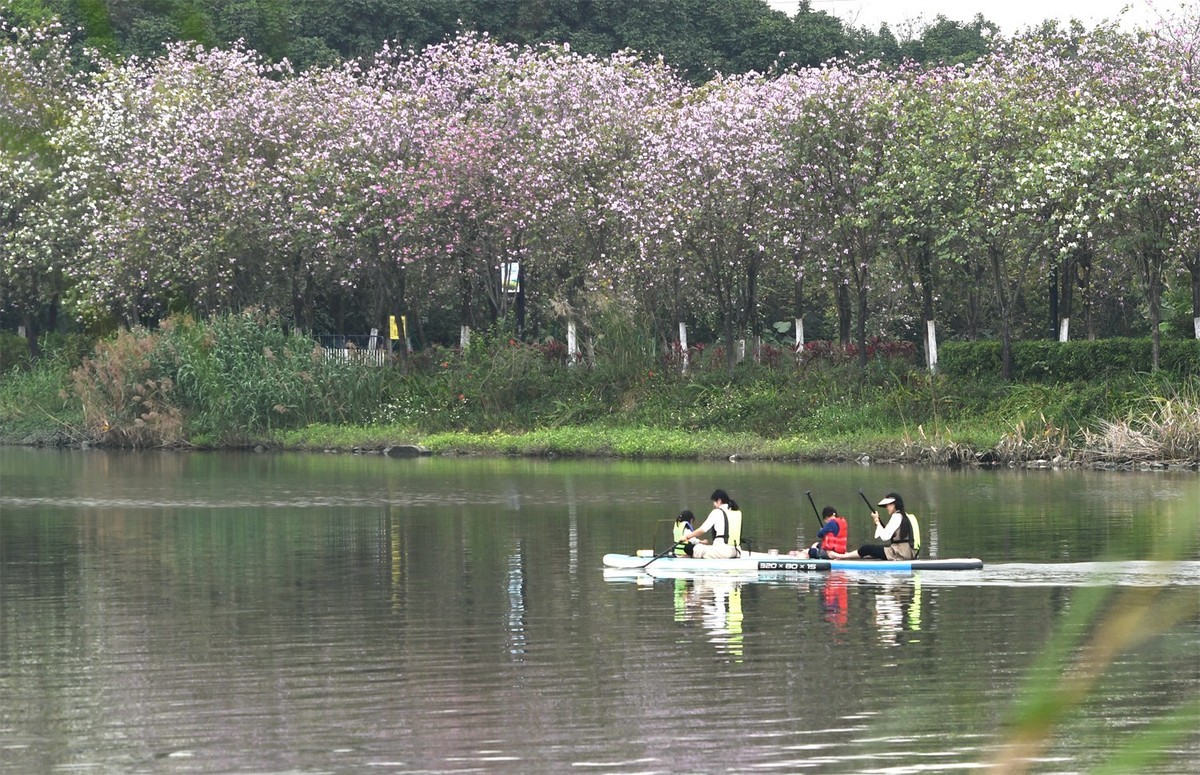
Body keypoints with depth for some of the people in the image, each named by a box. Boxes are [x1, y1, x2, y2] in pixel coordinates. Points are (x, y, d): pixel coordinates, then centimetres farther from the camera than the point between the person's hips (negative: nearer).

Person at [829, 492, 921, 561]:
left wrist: (877, 521, -6)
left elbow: (885, 536, -16)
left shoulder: (896, 516, -11)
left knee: (867, 549, -2)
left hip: (901, 553, -10)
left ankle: (841, 556, 7)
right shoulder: (906, 516, 19)